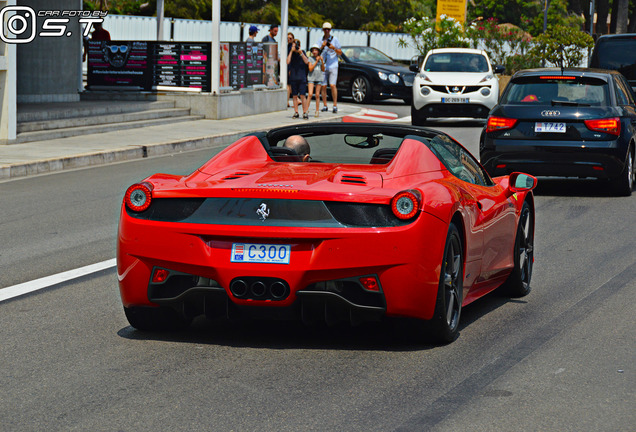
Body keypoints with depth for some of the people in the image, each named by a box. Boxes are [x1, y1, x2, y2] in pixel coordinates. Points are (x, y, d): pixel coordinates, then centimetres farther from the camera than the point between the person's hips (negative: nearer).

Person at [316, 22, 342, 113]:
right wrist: (322, 46, -12)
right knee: (323, 86, 0)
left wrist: (334, 48, -13)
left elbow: (340, 53, 5)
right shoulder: (320, 41, 11)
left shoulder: (335, 39, 5)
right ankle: (325, 106, 7)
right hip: (323, 66, 3)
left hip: (333, 66, -3)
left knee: (332, 85, -13)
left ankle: (335, 105, -9)